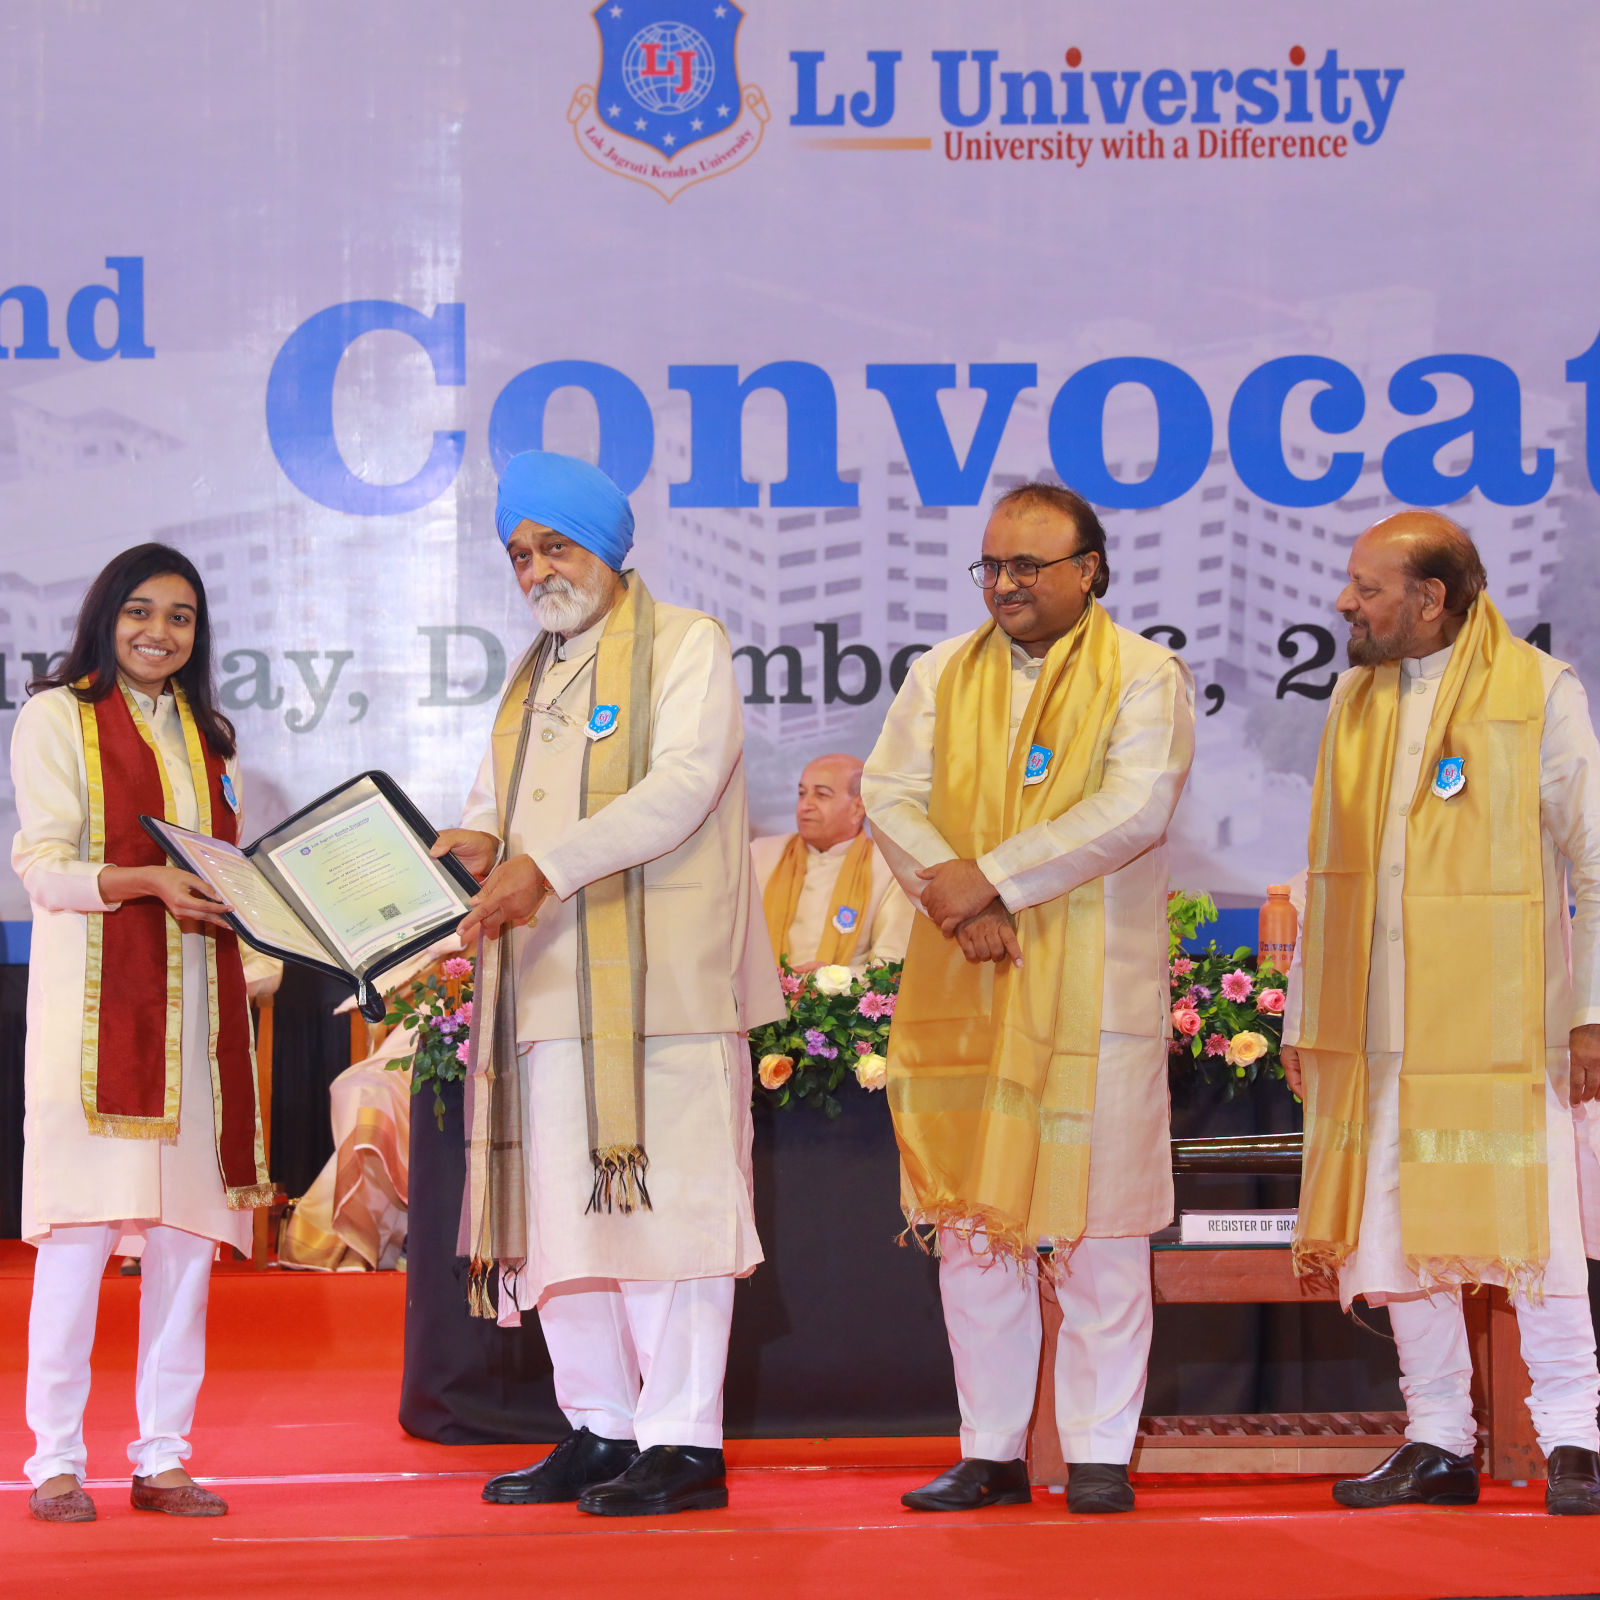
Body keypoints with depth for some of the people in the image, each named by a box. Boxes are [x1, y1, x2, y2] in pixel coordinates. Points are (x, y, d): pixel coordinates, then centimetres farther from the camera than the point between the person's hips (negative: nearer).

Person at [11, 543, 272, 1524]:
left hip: (197, 996, 6)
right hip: (94, 993, -5)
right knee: (80, 1229, -9)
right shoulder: (58, 716, 3)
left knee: (188, 1229, 1)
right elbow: (42, 866, -5)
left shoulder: (207, 737, 21)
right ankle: (56, 1461, -4)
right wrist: (147, 881, -19)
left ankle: (164, 1455, 6)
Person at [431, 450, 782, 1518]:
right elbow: (496, 811, 22)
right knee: (561, 1211, 6)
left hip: (661, 983, -7)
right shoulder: (533, 682, 24)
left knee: (666, 1200, -9)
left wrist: (545, 863, -20)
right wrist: (477, 847, -3)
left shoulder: (688, 647, 1)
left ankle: (683, 1442, -6)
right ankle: (599, 1429, 14)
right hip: (552, 988, 7)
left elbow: (681, 788, -12)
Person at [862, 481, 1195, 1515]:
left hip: (1093, 991, -4)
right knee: (968, 1218, 5)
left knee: (1096, 1227, -1)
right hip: (962, 990, 4)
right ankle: (991, 1450, 13)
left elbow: (1135, 809, -13)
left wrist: (994, 877, -16)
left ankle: (1100, 1454, 6)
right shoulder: (942, 677, 14)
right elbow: (889, 793, 3)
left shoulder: (1145, 677, 0)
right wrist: (952, 896, -14)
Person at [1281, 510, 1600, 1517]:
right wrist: (1305, 1015, 14)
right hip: (1378, 1020, 5)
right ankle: (1439, 1443, 14)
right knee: (1396, 1228, 5)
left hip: (1501, 1018, -5)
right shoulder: (1357, 698, 13)